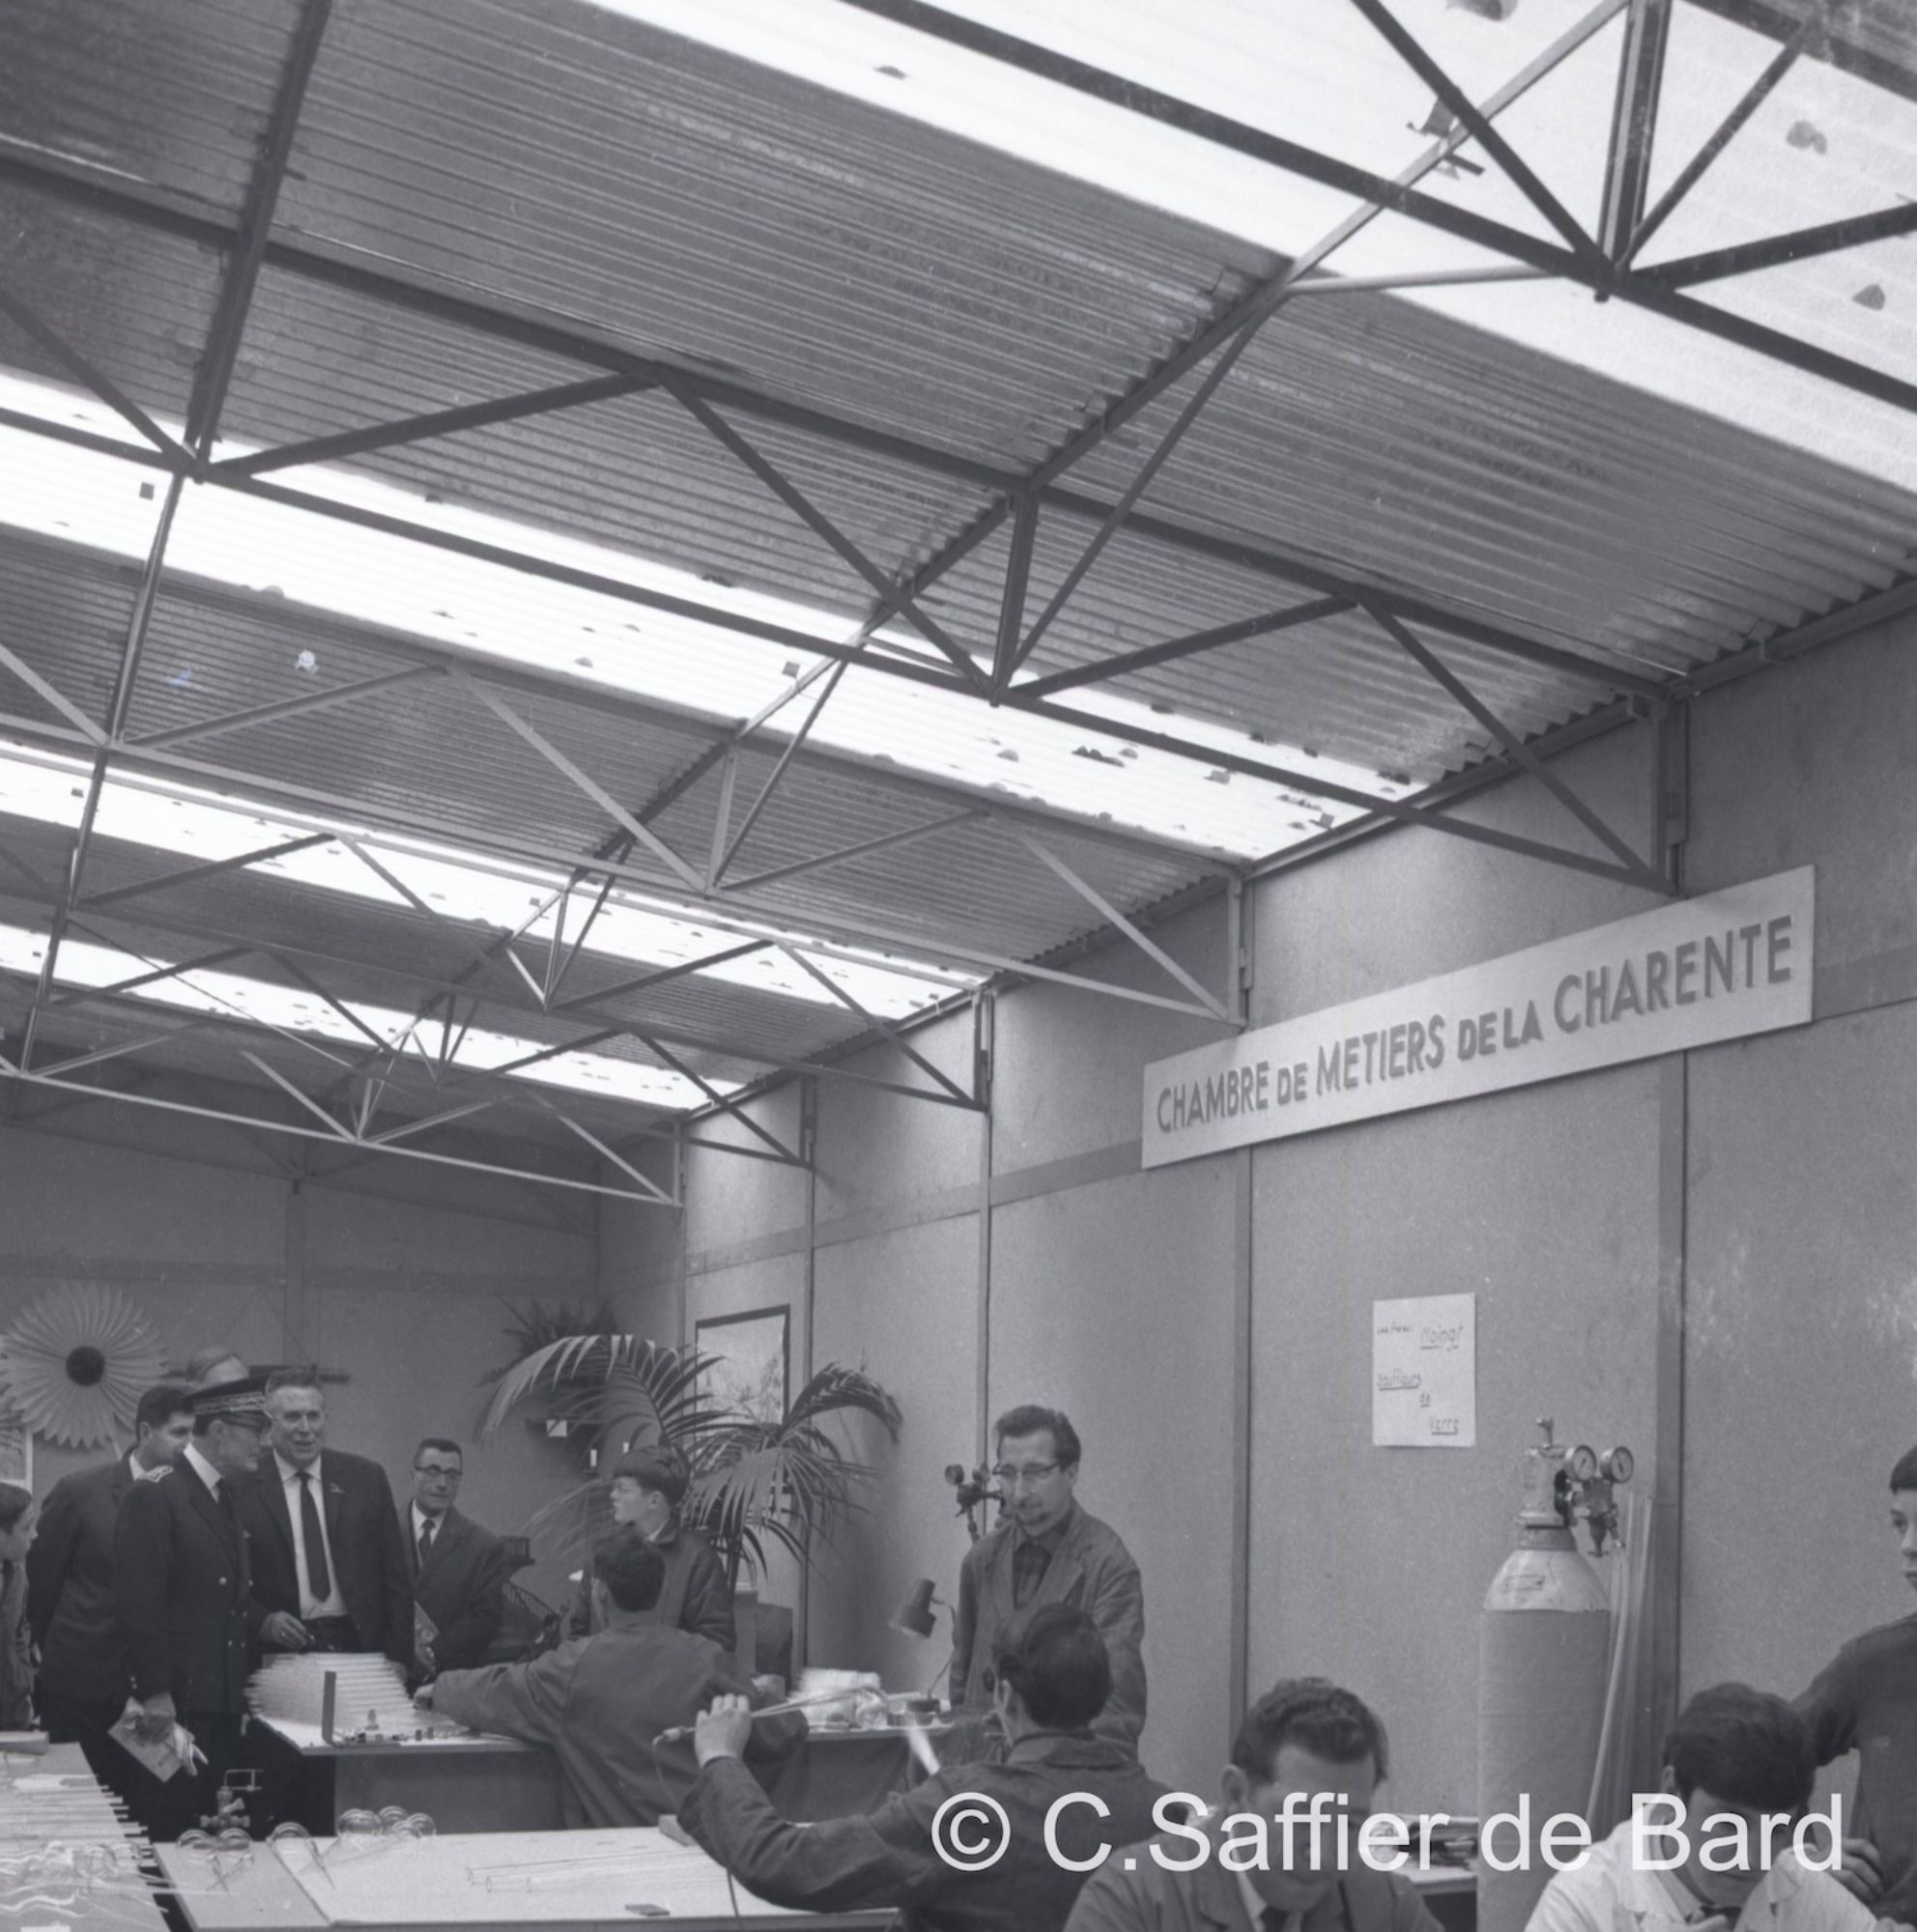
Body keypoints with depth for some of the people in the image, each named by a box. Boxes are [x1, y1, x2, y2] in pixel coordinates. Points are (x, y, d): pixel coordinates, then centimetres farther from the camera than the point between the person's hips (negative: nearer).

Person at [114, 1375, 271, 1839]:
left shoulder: (226, 1497, 16)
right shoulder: (154, 1496, -12)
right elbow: (139, 1604, -17)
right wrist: (155, 1693, -19)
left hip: (224, 1700, 8)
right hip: (174, 1704, -8)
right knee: (170, 1827, -3)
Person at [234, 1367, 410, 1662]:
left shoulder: (366, 1478, 4)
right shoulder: (243, 1489, -2)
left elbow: (394, 1579, 5)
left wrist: (397, 1658, -2)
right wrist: (263, 1622, -15)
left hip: (360, 1646, 2)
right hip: (281, 1651, -2)